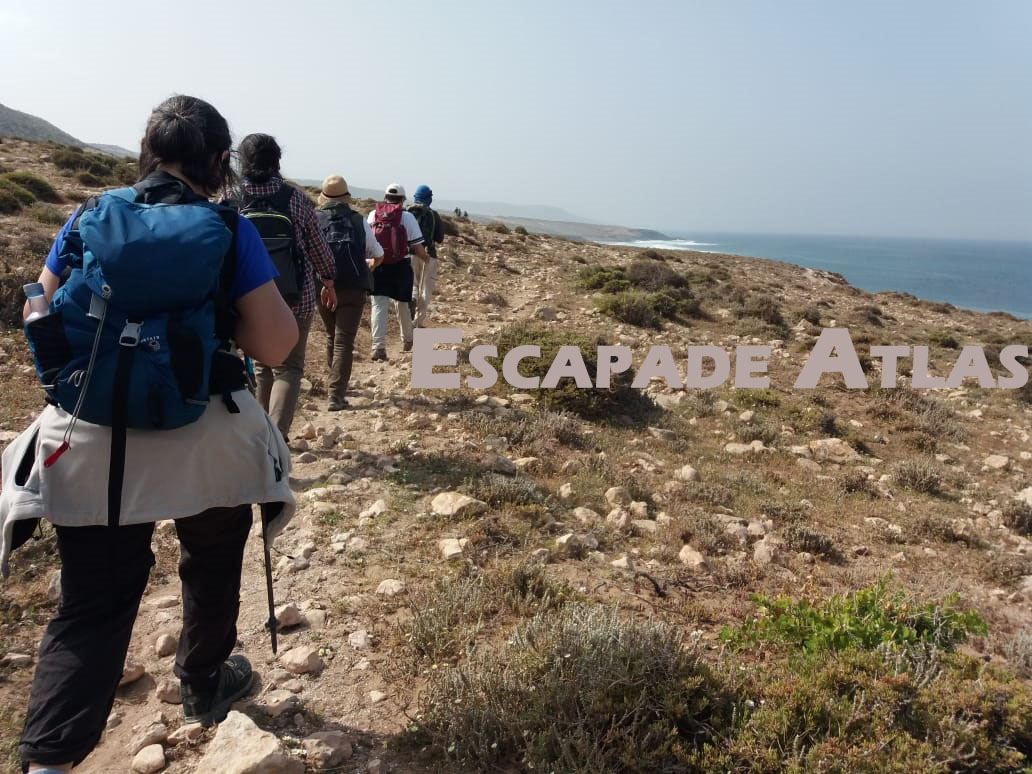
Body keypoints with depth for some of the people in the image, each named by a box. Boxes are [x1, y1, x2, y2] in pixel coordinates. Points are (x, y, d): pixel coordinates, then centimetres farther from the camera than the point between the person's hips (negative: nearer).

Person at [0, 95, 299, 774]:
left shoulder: (91, 217, 1)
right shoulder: (230, 231, -8)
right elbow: (276, 345, -11)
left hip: (89, 444, 2)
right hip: (204, 443, -2)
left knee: (92, 603, 10)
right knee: (212, 566, 24)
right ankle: (204, 686, 43)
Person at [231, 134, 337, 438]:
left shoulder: (231, 201, -3)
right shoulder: (296, 198, -6)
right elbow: (318, 246, 2)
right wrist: (328, 282, 17)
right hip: (296, 298, -2)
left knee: (263, 366, 19)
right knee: (288, 368, 4)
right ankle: (277, 433, -16)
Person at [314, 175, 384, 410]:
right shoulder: (359, 221, 3)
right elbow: (378, 256, 12)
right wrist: (366, 267, 34)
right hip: (353, 289, -2)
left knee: (332, 337, 21)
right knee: (344, 342, -2)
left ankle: (337, 386, 35)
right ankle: (336, 396, -10)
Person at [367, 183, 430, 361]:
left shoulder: (372, 215, 3)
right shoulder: (407, 217, -5)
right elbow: (418, 247, -6)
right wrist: (426, 258, 15)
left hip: (377, 267, 1)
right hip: (401, 267, -1)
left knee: (379, 305, -2)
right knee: (402, 304, 15)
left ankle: (378, 346, -16)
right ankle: (407, 341, 33)